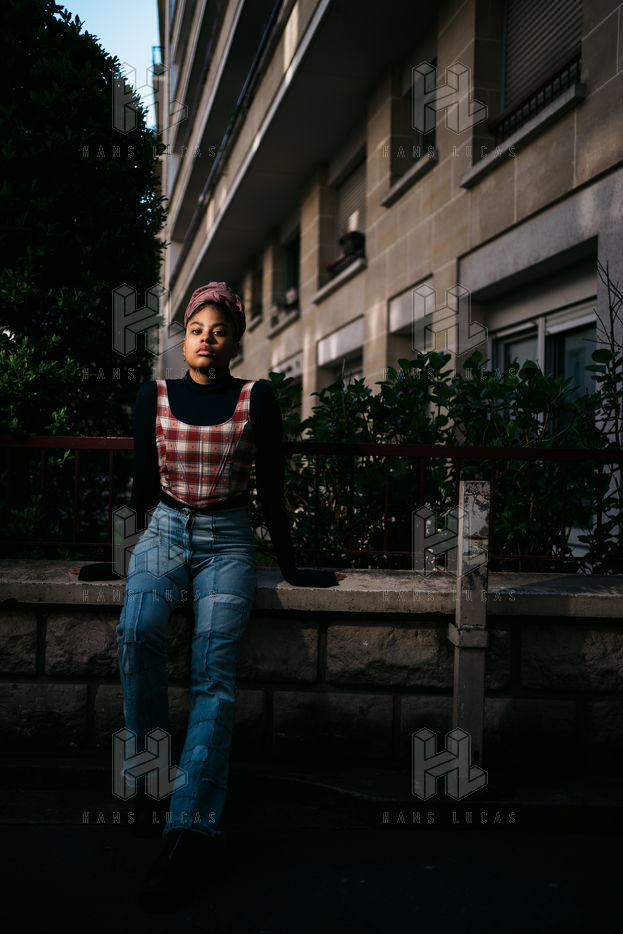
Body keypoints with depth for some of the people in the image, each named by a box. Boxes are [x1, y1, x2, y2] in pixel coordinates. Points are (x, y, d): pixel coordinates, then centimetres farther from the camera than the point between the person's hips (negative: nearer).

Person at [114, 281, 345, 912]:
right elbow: (143, 484, 13)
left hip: (228, 541, -1)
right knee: (137, 631, -30)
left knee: (214, 672, -20)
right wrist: (118, 553, 17)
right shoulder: (155, 396, 7)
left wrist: (290, 569, 8)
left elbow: (271, 489, 5)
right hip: (164, 533, 2)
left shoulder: (256, 399, 2)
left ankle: (191, 829, -25)